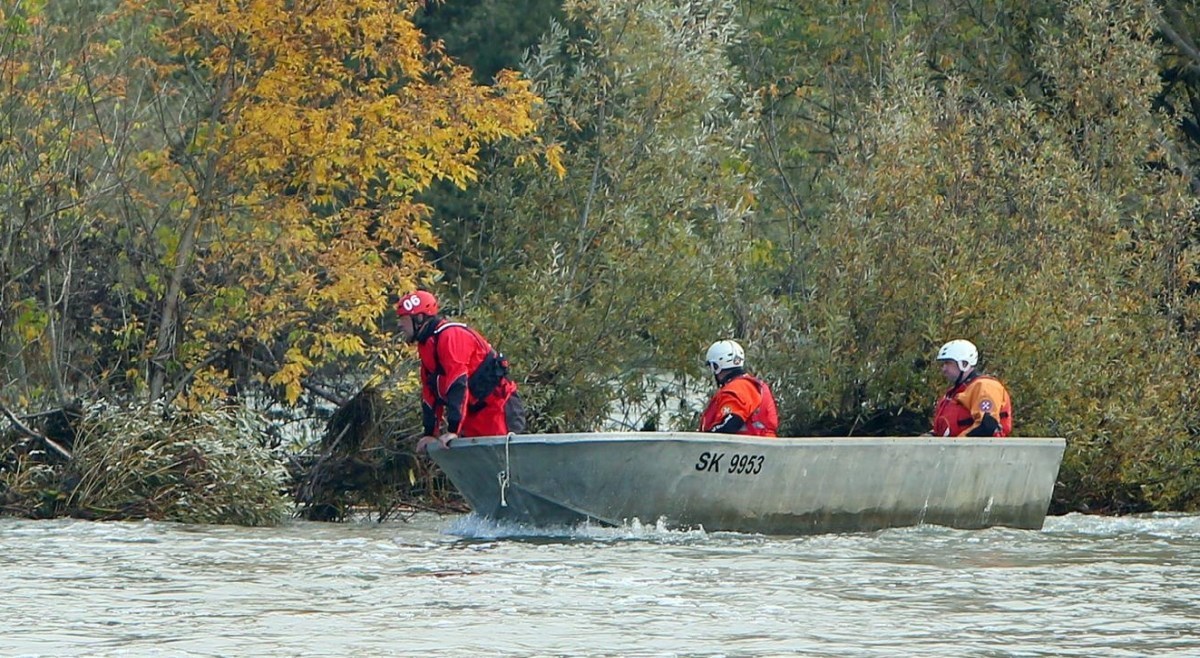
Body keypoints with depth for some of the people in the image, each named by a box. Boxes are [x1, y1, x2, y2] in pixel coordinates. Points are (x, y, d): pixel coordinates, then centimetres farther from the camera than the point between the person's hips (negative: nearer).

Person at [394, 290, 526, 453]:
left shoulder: (450, 336, -18)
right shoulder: (426, 345, 13)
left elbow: (458, 385, -28)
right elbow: (429, 395, 18)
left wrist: (453, 431, -32)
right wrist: (430, 434, 13)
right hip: (474, 413, 10)